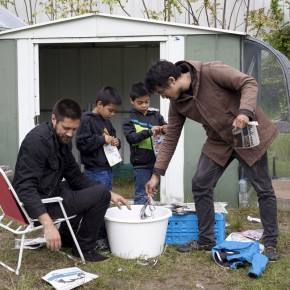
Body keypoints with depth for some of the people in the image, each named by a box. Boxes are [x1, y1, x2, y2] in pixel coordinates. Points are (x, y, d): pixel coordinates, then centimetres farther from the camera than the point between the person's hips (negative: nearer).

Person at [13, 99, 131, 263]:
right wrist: (48, 224, -38)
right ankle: (84, 248, 0)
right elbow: (25, 186, -29)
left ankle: (65, 238, 24)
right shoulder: (37, 140, -22)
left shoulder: (63, 140, 6)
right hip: (39, 205, -10)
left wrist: (110, 194, 4)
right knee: (100, 194, -16)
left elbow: (75, 176, 12)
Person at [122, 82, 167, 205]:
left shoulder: (156, 115, 10)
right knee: (141, 196, 0)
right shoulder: (130, 119, 0)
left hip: (156, 162, 4)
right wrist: (149, 132, -22)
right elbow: (131, 137, -11)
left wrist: (166, 129, -14)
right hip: (141, 164, -4)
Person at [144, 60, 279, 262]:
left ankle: (271, 243, 15)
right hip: (219, 142, 6)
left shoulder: (211, 72, -23)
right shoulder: (177, 103, -5)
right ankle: (206, 240, 12)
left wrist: (245, 111, -39)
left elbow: (249, 83, -21)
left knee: (263, 189, 1)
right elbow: (171, 138, 1)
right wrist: (156, 173, -2)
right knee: (200, 185, -2)